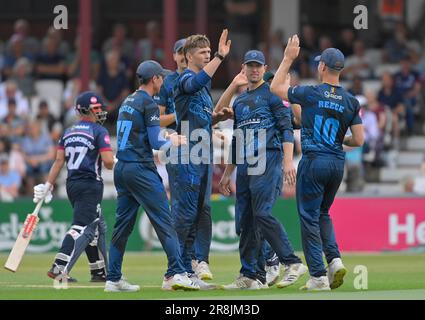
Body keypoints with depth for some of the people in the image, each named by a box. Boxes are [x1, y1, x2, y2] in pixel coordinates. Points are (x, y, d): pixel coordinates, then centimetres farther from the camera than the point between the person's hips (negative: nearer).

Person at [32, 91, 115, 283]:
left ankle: (99, 272, 19)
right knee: (82, 227, -11)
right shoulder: (99, 131, -7)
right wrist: (114, 163, 7)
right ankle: (59, 268, -24)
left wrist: (47, 186, 5)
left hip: (71, 185, 8)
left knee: (97, 226, 18)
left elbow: (59, 161, 7)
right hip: (90, 185, -8)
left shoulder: (68, 132, 13)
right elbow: (108, 162, -16)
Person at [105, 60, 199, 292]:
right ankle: (175, 273, -16)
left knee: (122, 225, 10)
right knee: (164, 221, -8)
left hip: (121, 168, 8)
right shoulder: (149, 104, -8)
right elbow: (157, 144, -13)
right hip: (141, 169, -8)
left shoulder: (127, 102, 17)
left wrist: (166, 138, 19)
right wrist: (174, 142, 6)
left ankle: (113, 279, 11)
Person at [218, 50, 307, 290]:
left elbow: (286, 128, -6)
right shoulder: (239, 101, 24)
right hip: (244, 166, 8)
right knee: (245, 221, 3)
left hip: (267, 161, -8)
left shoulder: (272, 94, 2)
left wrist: (288, 161, -18)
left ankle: (293, 263, -16)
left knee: (262, 214, -19)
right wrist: (228, 173, 22)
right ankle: (253, 276, 5)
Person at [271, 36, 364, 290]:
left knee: (309, 217, 2)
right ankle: (335, 259, 1)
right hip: (338, 163, 5)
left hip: (314, 161, -5)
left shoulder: (311, 93, -7)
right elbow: (359, 140, 1)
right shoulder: (351, 101, 3)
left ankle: (318, 276, -3)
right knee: (323, 213, 22)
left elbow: (276, 88, 8)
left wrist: (289, 58, 13)